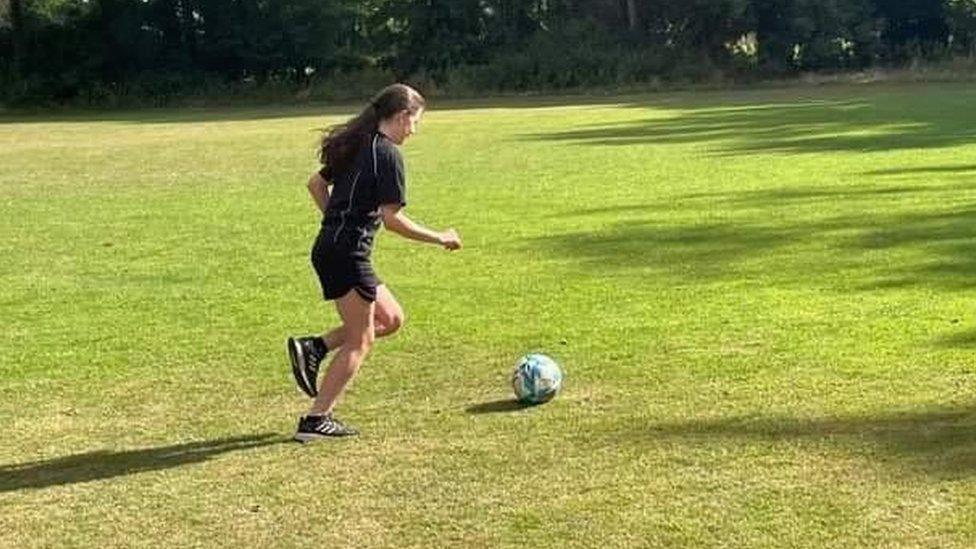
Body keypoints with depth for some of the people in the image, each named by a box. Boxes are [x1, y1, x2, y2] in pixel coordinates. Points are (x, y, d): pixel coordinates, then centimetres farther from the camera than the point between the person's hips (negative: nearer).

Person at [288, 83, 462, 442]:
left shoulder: (358, 145, 14)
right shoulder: (387, 153, -13)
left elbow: (316, 184, 22)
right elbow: (392, 219, -16)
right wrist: (440, 238, -6)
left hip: (330, 248, 9)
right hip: (348, 254, -9)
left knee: (390, 318, 17)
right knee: (360, 341, 1)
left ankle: (313, 348, 8)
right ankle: (316, 420, 3)